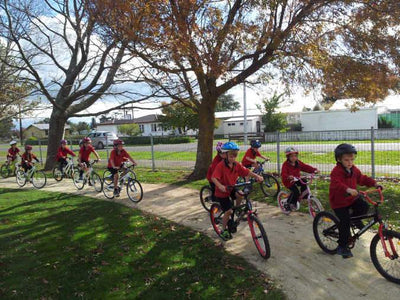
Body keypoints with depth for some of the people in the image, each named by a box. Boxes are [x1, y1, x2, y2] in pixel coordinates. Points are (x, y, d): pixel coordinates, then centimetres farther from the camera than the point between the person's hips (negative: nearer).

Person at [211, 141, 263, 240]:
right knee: (229, 211, -9)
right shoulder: (221, 165, -22)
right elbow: (213, 178, -31)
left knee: (240, 195, -26)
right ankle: (224, 230, 14)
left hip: (232, 188, 5)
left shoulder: (237, 165, -5)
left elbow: (247, 172, -11)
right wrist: (220, 186, -48)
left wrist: (257, 176, -27)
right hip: (222, 191, -5)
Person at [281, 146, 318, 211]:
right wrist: (288, 177, -53)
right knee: (296, 191, -23)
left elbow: (306, 167, -2)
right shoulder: (286, 164, -19)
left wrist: (314, 170, -17)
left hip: (296, 180, 6)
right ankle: (288, 204, -3)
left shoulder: (298, 163, 1)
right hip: (289, 181, -6)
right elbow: (283, 174, -31)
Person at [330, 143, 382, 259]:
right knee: (344, 223, -7)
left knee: (364, 206, -17)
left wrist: (374, 183, -2)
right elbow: (336, 184, -39)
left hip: (352, 198, 7)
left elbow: (362, 178, 12)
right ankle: (342, 247, 9)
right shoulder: (336, 171, -24)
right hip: (339, 202, -6)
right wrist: (348, 189, -55)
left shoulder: (354, 169, 1)